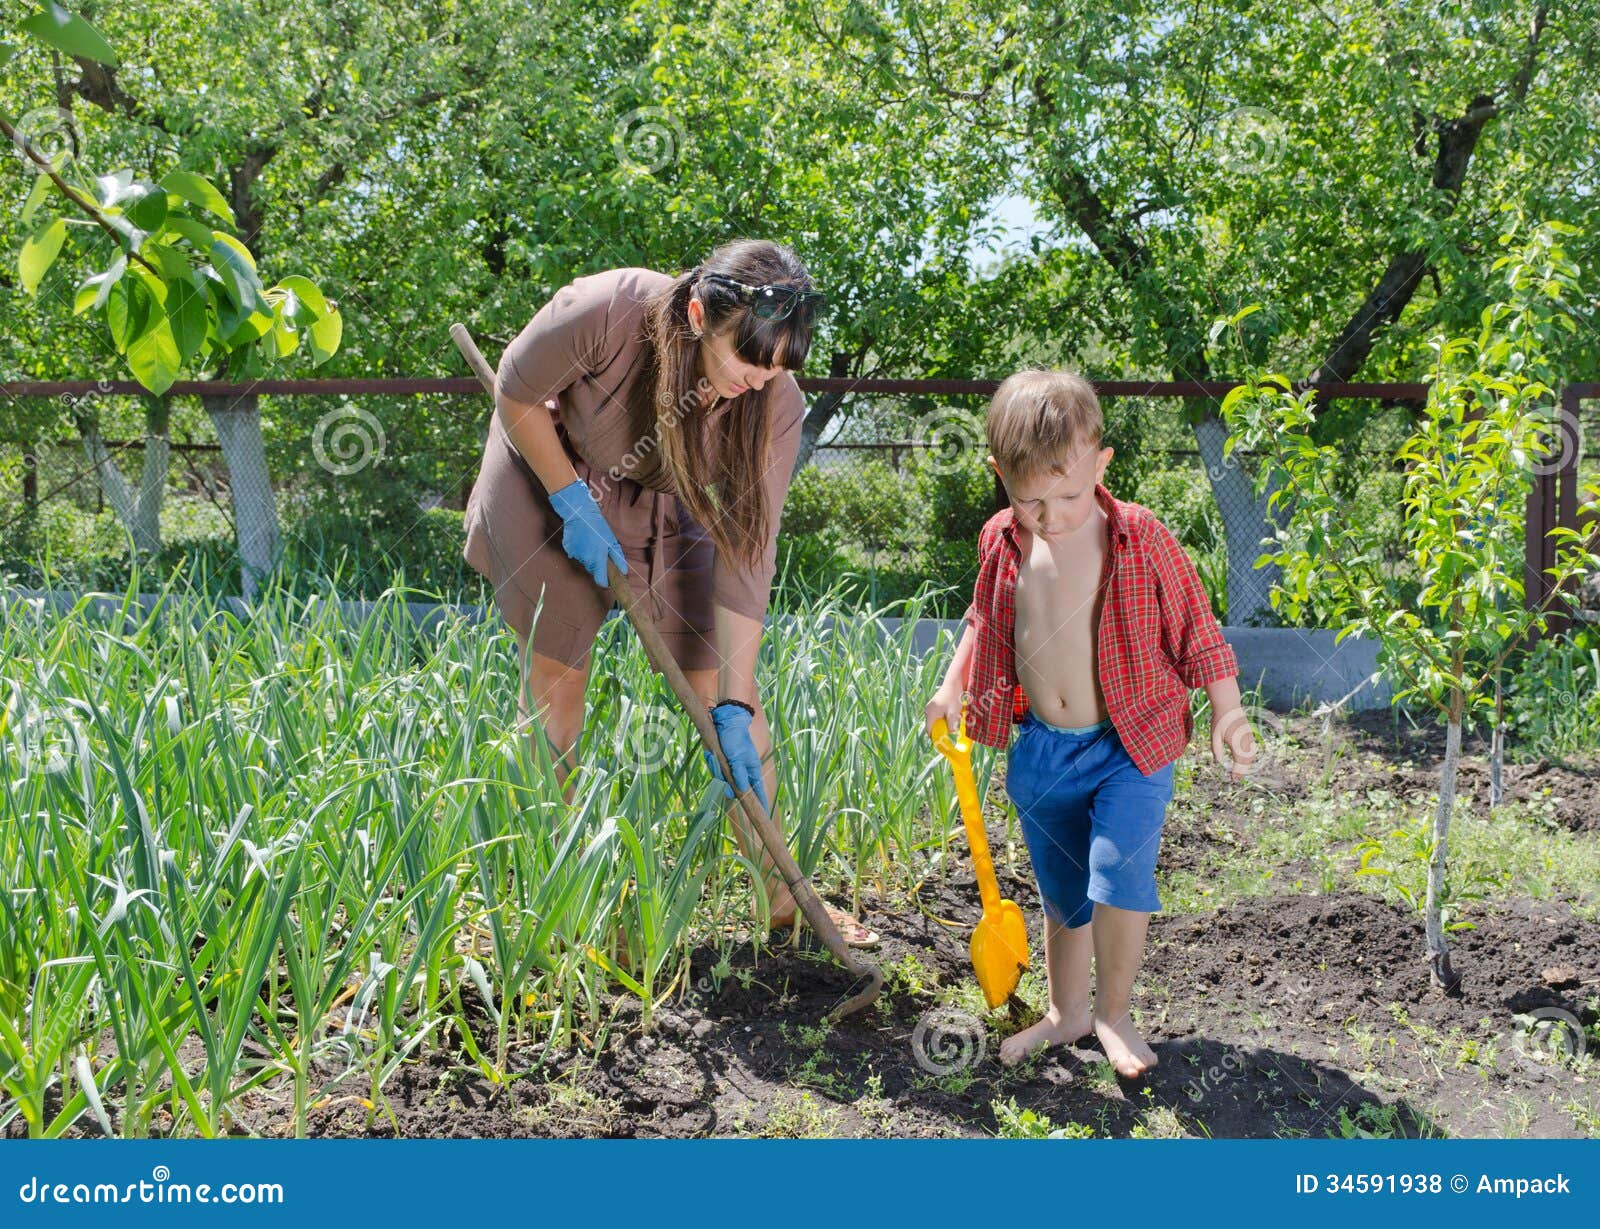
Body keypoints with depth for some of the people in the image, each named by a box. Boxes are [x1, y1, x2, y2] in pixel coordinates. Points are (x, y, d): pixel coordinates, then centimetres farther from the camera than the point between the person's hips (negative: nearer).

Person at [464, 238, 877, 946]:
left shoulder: (775, 404, -28)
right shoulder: (606, 311, -37)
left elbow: (745, 554, -24)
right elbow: (516, 394, -17)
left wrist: (734, 710, -25)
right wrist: (573, 504, -20)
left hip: (667, 507, 2)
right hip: (550, 472, -1)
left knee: (723, 683, -4)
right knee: (555, 673, 2)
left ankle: (781, 898, 5)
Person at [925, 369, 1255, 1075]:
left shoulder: (1141, 540, -13)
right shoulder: (1002, 543, -3)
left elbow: (1196, 630, -3)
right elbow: (985, 623, 15)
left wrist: (1226, 713, -6)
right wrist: (953, 687, 3)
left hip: (1128, 749, -4)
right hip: (1040, 751, 4)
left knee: (1119, 878, -17)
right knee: (1061, 895, 16)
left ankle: (1114, 1015, 6)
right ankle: (1067, 1013, 36)